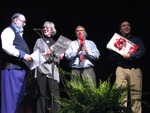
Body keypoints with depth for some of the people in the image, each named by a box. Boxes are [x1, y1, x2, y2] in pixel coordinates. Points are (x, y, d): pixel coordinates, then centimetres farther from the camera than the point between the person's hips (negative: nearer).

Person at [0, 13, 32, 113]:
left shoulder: (19, 34, 26)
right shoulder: (9, 31, -3)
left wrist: (27, 57, 14)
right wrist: (22, 55, -20)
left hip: (20, 68, 10)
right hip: (12, 68, -10)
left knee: (18, 96, 9)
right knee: (10, 96, -11)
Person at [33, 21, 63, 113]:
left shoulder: (55, 42, 18)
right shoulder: (39, 41, 12)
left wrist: (60, 57, -3)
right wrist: (45, 53, -8)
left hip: (53, 71, 1)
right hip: (41, 70, -1)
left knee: (55, 94, -9)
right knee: (42, 94, -2)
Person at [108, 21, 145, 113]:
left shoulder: (137, 40, 17)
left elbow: (142, 51, 1)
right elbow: (111, 57, 13)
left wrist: (130, 55, -12)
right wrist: (121, 54, -5)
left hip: (135, 69, 0)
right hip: (121, 69, 0)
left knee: (136, 95, -6)